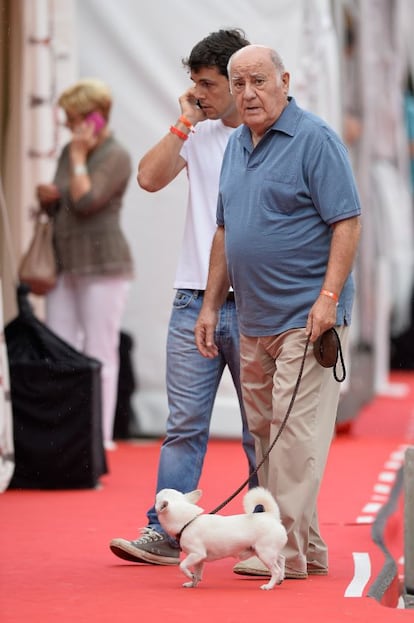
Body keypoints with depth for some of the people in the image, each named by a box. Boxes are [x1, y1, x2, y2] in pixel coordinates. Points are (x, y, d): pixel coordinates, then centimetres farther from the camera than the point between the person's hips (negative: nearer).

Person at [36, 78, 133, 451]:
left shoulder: (115, 157, -9)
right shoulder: (69, 152, 13)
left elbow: (86, 202, -22)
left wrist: (79, 157, -14)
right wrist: (47, 197, -1)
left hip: (102, 265, -8)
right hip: (66, 264, 8)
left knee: (100, 353, -5)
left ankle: (100, 436, -2)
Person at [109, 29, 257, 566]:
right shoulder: (198, 134, 10)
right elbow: (150, 178, -3)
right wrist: (184, 123, -3)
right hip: (195, 300, 3)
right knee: (185, 424, 1)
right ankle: (164, 535, 1)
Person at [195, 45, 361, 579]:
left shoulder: (315, 140, -9)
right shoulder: (236, 145, 15)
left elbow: (347, 223, -13)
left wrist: (328, 298, -21)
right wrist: (210, 304, 17)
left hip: (305, 318, -8)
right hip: (253, 320, 8)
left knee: (296, 432, -10)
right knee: (265, 432, 10)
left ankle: (289, 550, -8)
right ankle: (307, 547, 16)